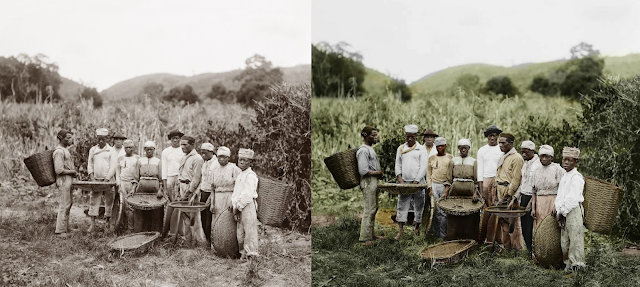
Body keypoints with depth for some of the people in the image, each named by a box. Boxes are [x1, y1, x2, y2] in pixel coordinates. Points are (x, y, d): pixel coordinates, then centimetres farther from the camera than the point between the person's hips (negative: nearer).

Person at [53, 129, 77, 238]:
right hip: (63, 181, -10)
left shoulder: (65, 150, 18)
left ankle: (65, 229, 20)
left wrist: (73, 171, 7)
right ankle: (60, 231, -2)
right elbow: (59, 170, -21)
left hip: (68, 181, 10)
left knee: (68, 204, 13)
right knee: (64, 205, -7)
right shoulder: (59, 151, -15)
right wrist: (72, 172, -11)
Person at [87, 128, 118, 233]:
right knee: (93, 201, -2)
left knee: (109, 201, 0)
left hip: (108, 180, -3)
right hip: (96, 180, 3)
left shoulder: (111, 150, 2)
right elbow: (90, 164, 13)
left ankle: (108, 223, 9)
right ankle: (92, 225, -1)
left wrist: (107, 179, -15)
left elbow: (113, 166, -5)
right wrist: (91, 176, -3)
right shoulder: (93, 150, 13)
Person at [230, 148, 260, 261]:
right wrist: (233, 204, 8)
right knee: (240, 232, 12)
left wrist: (238, 206, -15)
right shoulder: (240, 175, 17)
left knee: (249, 230, -6)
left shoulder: (251, 175, -12)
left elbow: (247, 194, -18)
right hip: (240, 207, 9)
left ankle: (251, 255, -1)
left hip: (248, 206, -9)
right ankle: (243, 254, 21)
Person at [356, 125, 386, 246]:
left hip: (374, 182, 10)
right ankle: (365, 238, -6)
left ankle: (371, 234, 23)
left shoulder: (370, 149, 18)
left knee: (374, 209, 14)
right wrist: (378, 173, -10)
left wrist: (379, 174, 8)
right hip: (368, 182, -10)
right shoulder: (363, 150, -15)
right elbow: (364, 171, -21)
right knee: (368, 210, -9)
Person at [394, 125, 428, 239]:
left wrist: (416, 182, -13)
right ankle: (400, 231, -3)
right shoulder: (401, 148, 13)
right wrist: (400, 180, -4)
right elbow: (398, 165, 11)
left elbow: (423, 168, -3)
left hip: (418, 183, -2)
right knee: (402, 205, -3)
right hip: (404, 183, 2)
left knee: (419, 206, 3)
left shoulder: (421, 149, 4)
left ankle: (417, 227, 17)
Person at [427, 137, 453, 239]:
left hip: (446, 186, -2)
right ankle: (436, 234, 1)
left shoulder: (450, 158, 8)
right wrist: (430, 188, 3)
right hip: (434, 185, 2)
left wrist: (447, 187, -8)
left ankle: (443, 236, -3)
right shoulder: (432, 158, 14)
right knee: (437, 212, -4)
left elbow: (452, 175, 3)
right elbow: (429, 175, 13)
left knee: (444, 212, -7)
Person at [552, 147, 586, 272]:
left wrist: (562, 212, -13)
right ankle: (568, 262, 19)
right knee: (564, 240, 11)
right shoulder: (564, 177, 18)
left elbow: (572, 198, -18)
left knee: (575, 238, -5)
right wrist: (558, 209, 0)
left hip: (574, 210, -9)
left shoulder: (576, 177, -11)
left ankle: (576, 263, 1)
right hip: (564, 212, 9)